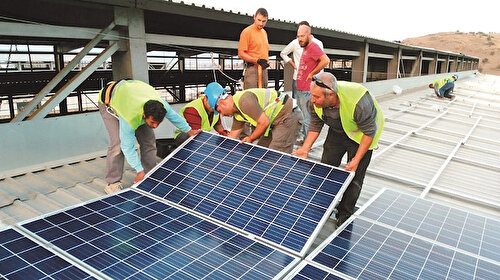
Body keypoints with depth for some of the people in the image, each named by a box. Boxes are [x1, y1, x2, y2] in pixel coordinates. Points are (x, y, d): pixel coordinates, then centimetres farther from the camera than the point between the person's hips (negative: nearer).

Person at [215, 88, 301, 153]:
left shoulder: (244, 100, -21)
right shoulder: (237, 114, 12)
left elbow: (264, 122, -23)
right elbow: (232, 136, 21)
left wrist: (251, 139, -9)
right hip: (275, 122, 10)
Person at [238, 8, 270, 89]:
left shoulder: (264, 32, 17)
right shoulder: (247, 32, -6)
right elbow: (241, 53, -12)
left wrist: (266, 62, 8)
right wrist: (257, 60, -20)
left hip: (264, 69, 8)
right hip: (252, 69, -8)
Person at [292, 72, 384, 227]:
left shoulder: (358, 103, -42)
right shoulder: (314, 103, -26)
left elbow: (369, 132, -27)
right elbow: (315, 126, -6)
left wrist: (357, 159, -29)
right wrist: (305, 148, -14)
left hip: (361, 133, -5)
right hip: (337, 131, 5)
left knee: (354, 174, -5)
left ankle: (345, 214, 15)